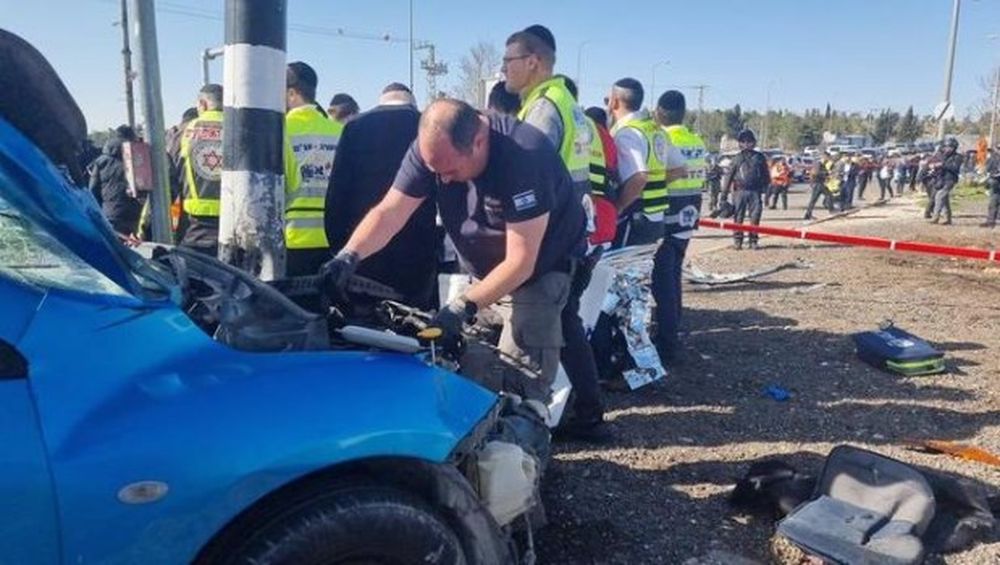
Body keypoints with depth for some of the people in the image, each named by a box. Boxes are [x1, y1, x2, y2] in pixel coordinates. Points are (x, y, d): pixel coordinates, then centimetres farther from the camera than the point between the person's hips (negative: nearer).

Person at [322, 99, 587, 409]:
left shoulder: (525, 156, -34)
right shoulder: (431, 148, -16)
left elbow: (520, 261, -32)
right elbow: (388, 213, -18)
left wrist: (464, 306, -36)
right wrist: (349, 255, -35)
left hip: (542, 268, -6)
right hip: (483, 268, 6)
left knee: (519, 379, -13)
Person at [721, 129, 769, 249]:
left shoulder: (759, 157, 8)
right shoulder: (737, 158, 6)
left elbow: (766, 175, 13)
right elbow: (729, 175, 5)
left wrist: (765, 188, 6)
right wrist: (724, 191, 2)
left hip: (755, 191, 1)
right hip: (740, 191, -1)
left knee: (755, 217, -1)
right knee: (738, 217, 0)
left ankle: (753, 240, 8)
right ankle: (737, 240, 7)